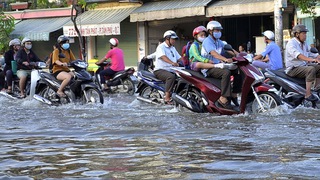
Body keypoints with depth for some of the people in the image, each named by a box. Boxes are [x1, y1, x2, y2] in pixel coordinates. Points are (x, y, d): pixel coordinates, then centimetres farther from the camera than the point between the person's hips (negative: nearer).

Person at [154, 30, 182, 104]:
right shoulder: (161, 47, -6)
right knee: (171, 76, -36)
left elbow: (179, 58, 18)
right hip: (160, 70, -8)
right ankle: (167, 97, -38)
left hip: (171, 70, 8)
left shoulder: (173, 48, 23)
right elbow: (163, 57, -25)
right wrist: (172, 63, -43)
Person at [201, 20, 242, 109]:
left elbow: (229, 49, 10)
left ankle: (234, 94, 0)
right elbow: (213, 53, -28)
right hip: (209, 68, -9)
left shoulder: (219, 42, 18)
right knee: (226, 72, -34)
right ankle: (223, 98, -36)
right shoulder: (207, 41, -11)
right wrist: (225, 59, -44)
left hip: (218, 65, 9)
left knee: (237, 70, -4)